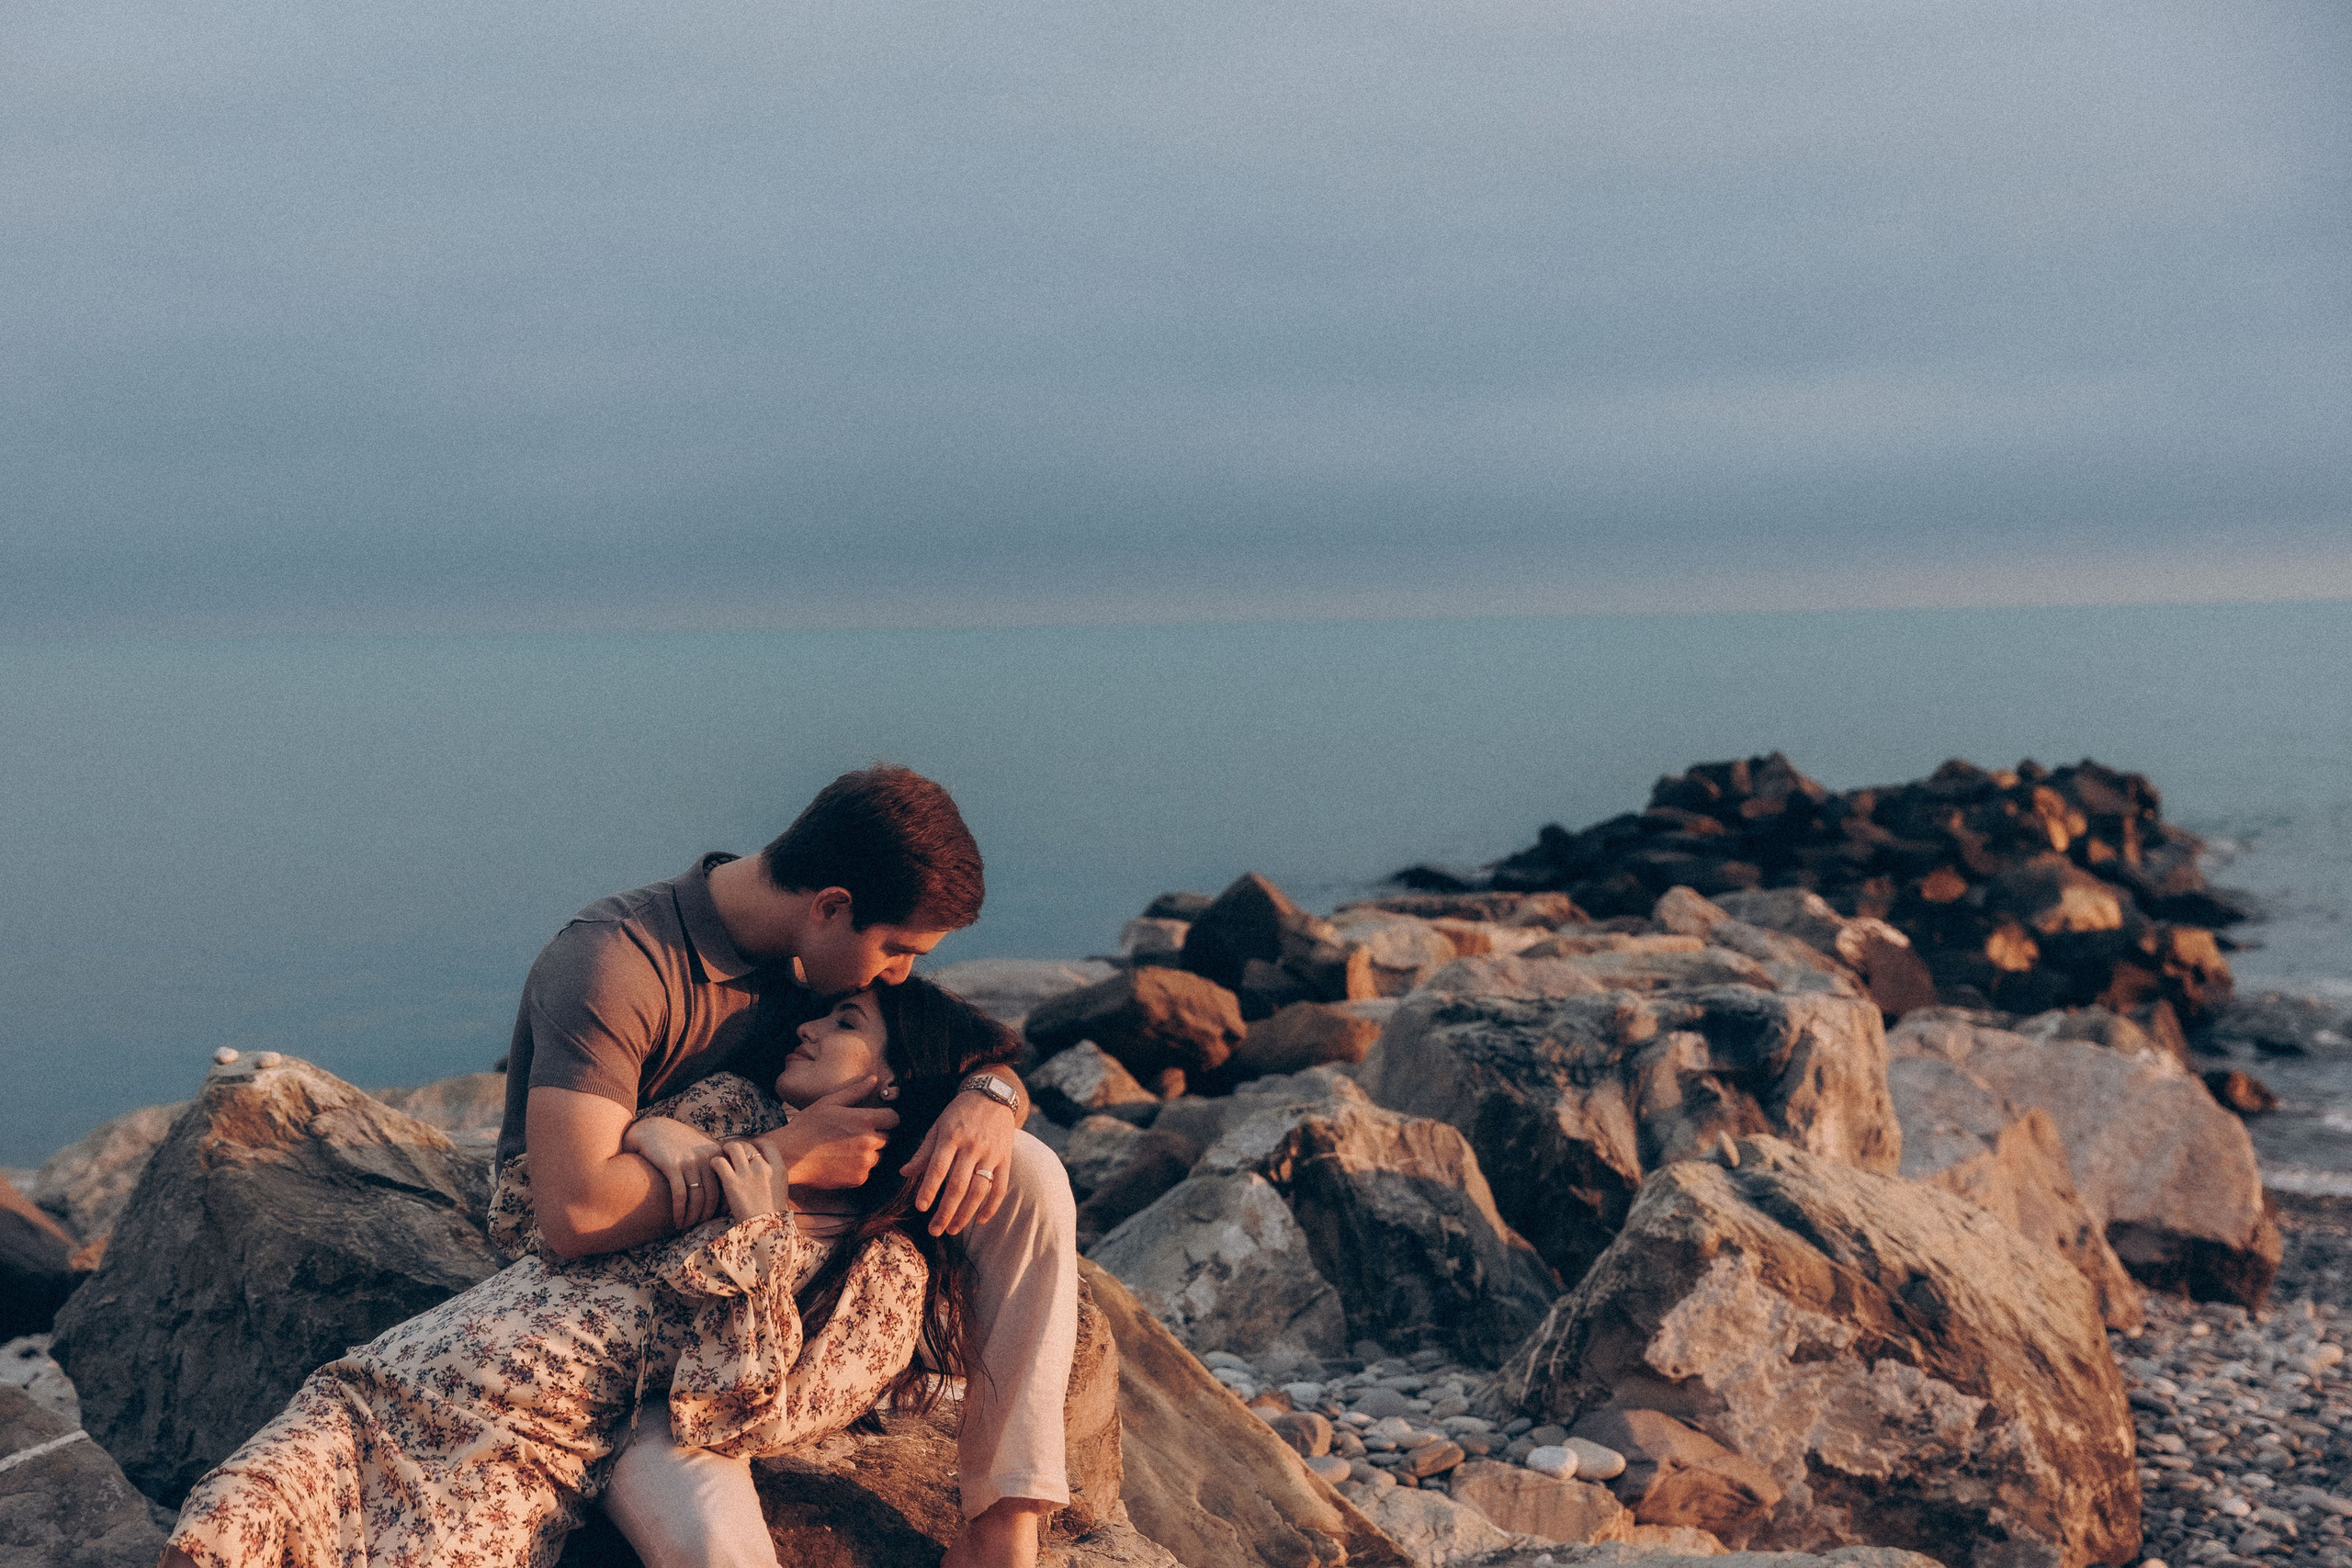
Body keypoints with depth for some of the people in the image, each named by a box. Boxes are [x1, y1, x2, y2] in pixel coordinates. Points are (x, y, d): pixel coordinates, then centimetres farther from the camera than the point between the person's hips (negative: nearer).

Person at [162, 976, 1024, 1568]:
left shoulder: (884, 1268, 3)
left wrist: (757, 1241, -10)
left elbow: (742, 1425, -7)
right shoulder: (729, 1109, 15)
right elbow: (532, 1204, 14)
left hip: (517, 1470, -4)